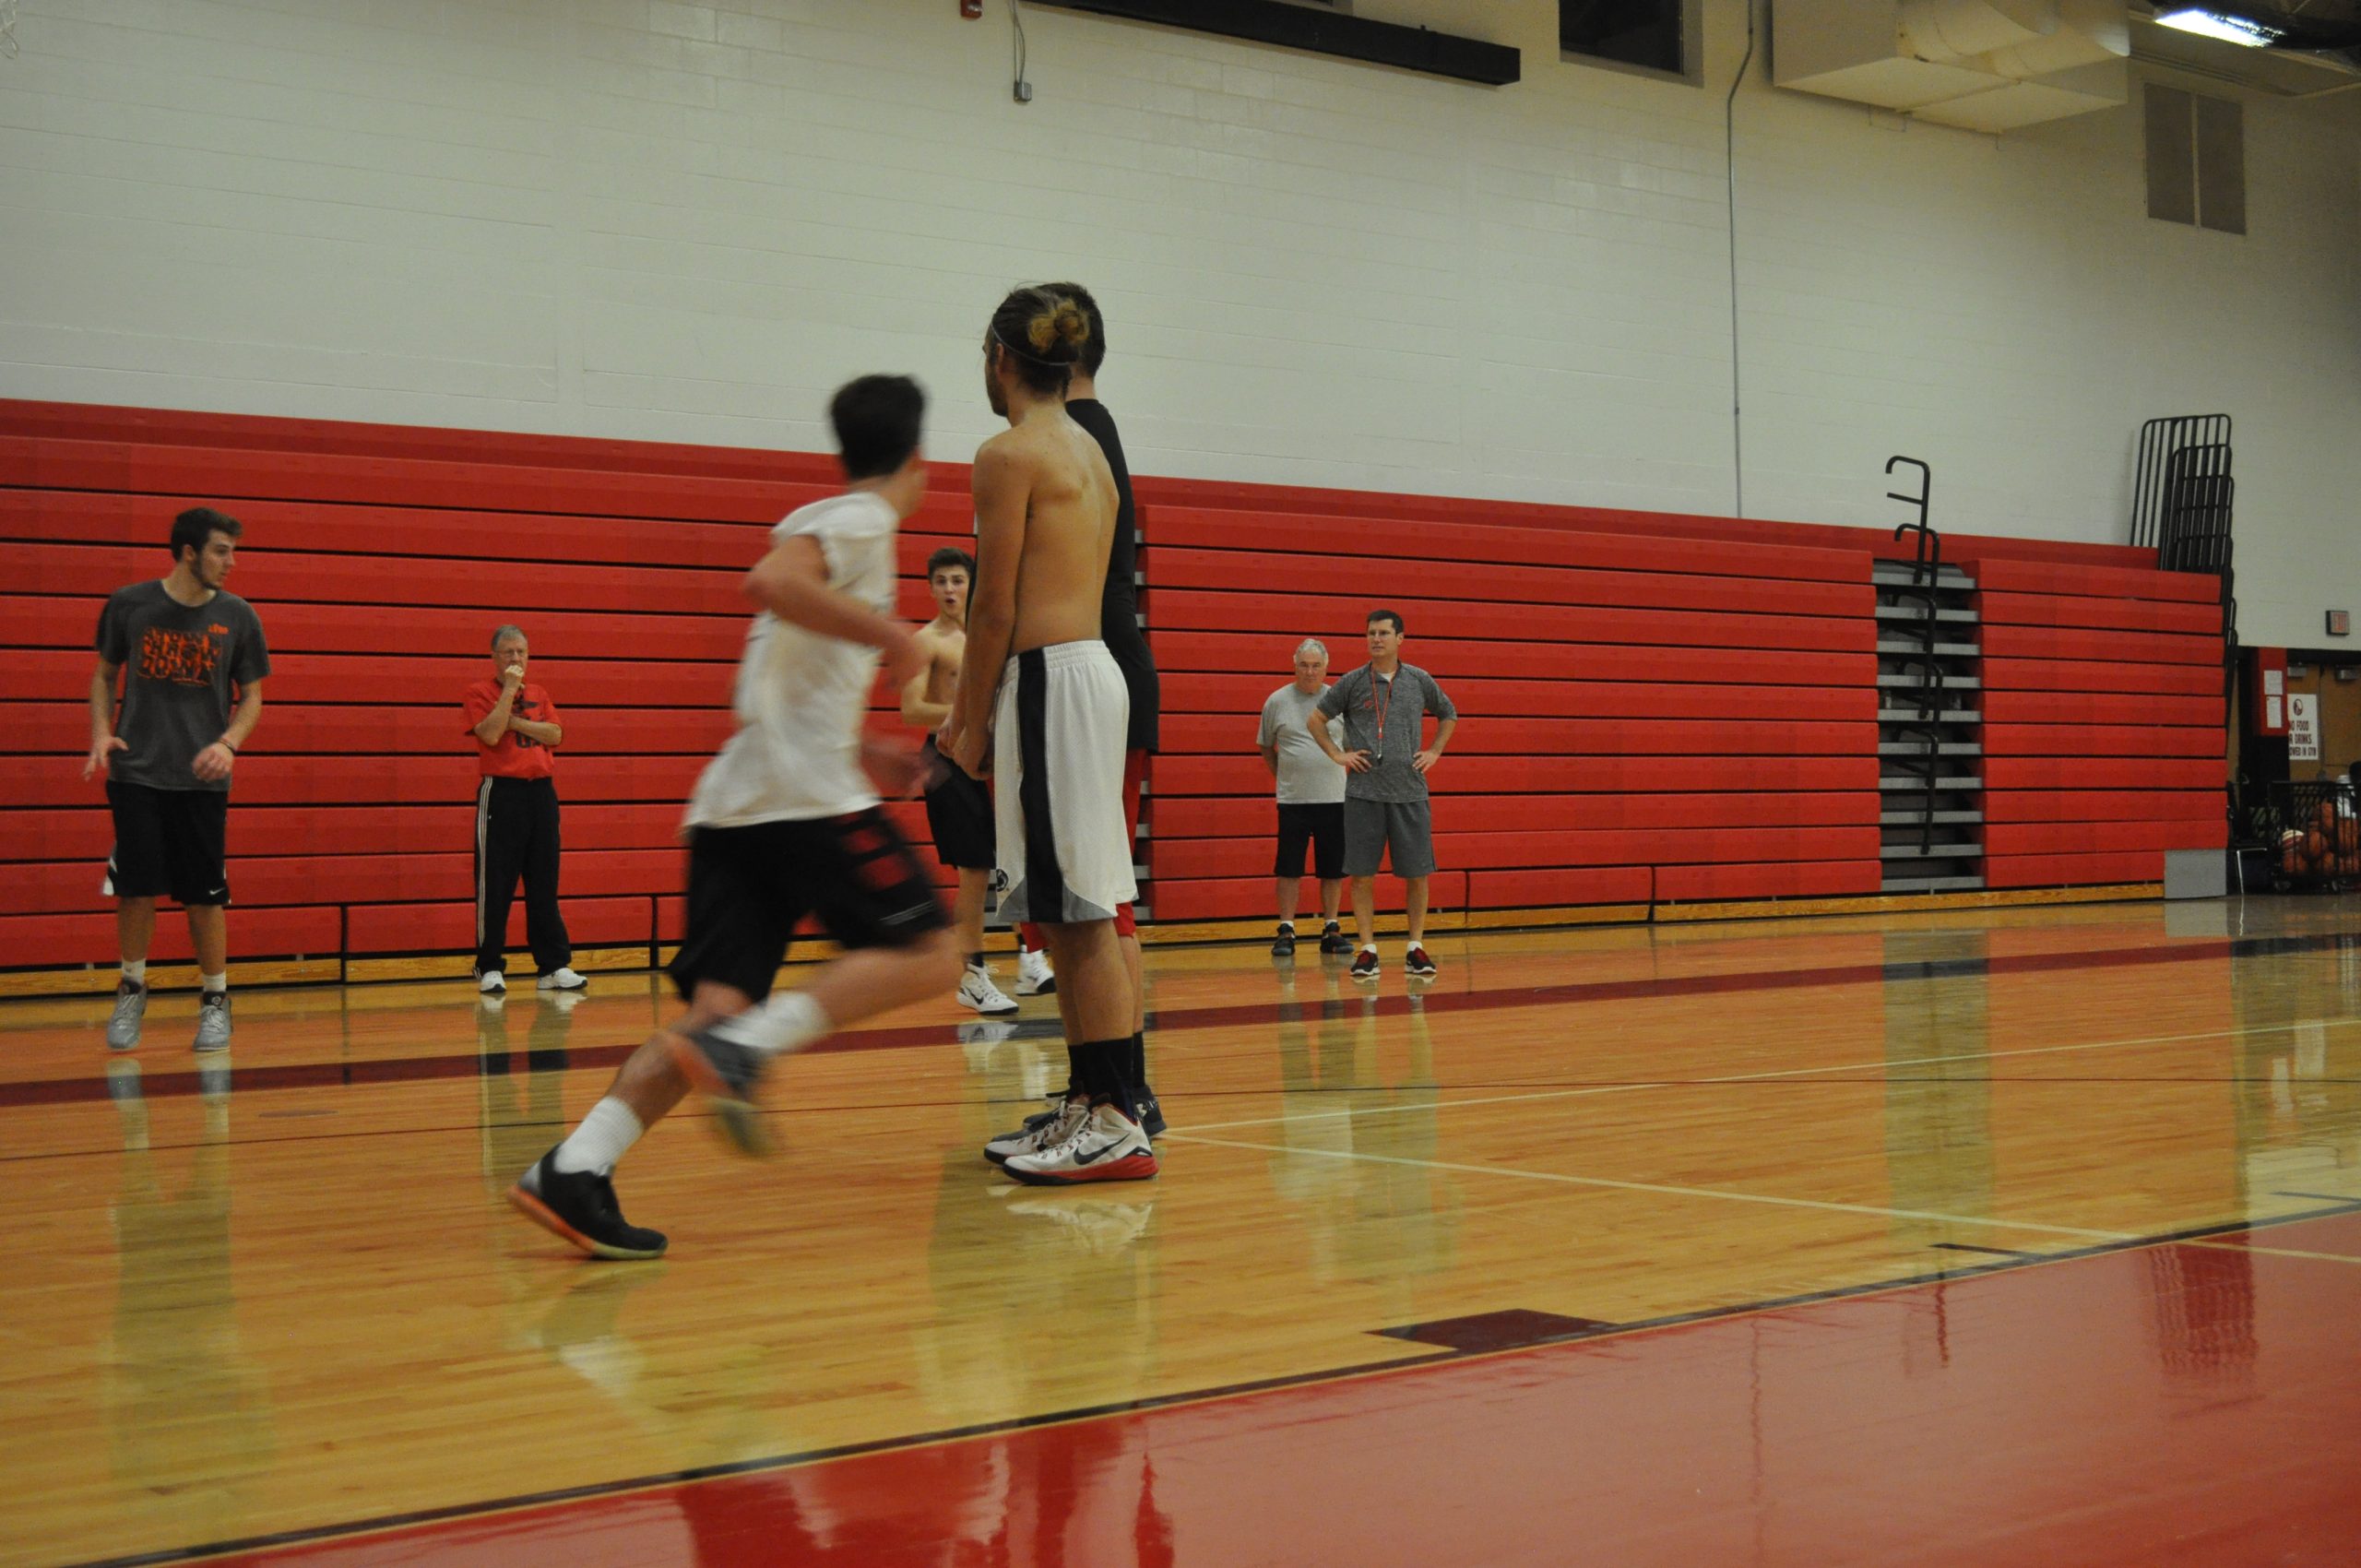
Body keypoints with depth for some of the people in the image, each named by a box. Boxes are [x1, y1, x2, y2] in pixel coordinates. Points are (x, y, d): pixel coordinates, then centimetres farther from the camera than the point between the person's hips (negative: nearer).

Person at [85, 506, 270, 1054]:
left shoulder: (237, 617, 0)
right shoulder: (128, 605, -1)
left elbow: (251, 697, 6)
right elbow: (105, 675, 12)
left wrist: (229, 743, -12)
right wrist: (101, 732, -5)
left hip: (202, 778, 0)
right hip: (136, 771, 0)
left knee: (205, 896, 2)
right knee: (136, 888, -1)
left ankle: (215, 1001, 17)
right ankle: (132, 989, 21)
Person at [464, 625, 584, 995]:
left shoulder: (539, 695, 16)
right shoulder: (479, 693, 2)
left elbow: (555, 734, 1)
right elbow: (490, 733, -14)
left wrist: (514, 721, -7)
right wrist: (509, 690, -11)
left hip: (541, 793, 4)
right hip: (500, 793, -4)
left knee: (545, 884, 5)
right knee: (495, 884, -2)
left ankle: (554, 966, 8)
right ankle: (489, 968, 5)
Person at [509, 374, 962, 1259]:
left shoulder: (824, 523, 28)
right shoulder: (862, 522, 0)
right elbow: (769, 582, -21)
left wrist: (861, 755, 32)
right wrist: (891, 634, -14)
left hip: (733, 802, 8)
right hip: (807, 791, -8)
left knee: (721, 1004, -2)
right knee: (926, 955, -3)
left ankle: (576, 1166, -18)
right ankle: (744, 1048, -20)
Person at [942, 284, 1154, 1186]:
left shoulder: (1009, 453, -8)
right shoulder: (1090, 451, 19)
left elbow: (995, 607, -11)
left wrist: (971, 724, -4)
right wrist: (972, 711, 21)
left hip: (1049, 678, -9)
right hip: (1092, 667, 10)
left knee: (1078, 912, -9)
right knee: (1072, 913, 12)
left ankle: (1117, 1122, -9)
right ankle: (1087, 1108, 16)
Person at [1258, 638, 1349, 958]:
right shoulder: (1277, 701, 2)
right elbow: (1266, 747, 13)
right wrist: (1285, 777, 7)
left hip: (1334, 799, 1)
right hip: (1292, 800, -1)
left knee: (1333, 869, 5)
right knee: (1289, 869, 0)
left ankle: (1330, 929, 15)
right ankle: (1286, 931, 7)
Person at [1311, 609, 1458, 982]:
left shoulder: (1419, 681, 7)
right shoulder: (1353, 683, 3)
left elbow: (1448, 715, 22)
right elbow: (1315, 720, 11)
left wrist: (1434, 752, 10)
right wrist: (1337, 755, 1)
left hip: (1410, 792, 1)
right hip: (1364, 793, -1)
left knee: (1417, 874, 0)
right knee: (1362, 875, -1)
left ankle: (1415, 949, 10)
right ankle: (1367, 951, 5)